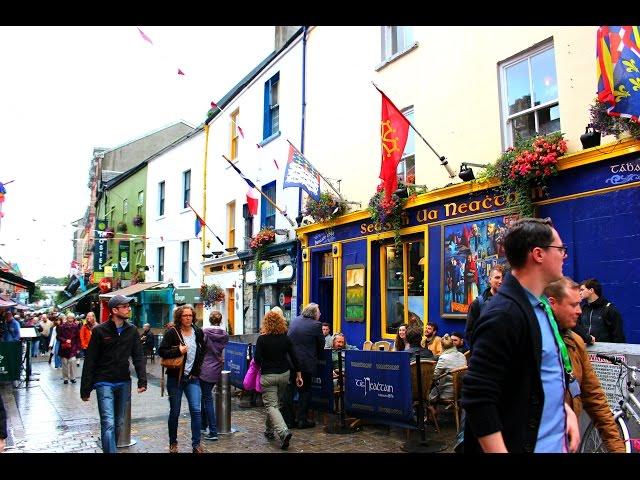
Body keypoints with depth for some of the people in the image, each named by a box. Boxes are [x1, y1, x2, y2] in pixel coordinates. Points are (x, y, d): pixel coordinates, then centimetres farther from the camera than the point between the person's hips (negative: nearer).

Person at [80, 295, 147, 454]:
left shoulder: (132, 330, 3)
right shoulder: (99, 331, -8)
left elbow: (138, 357, 3)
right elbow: (90, 361, -6)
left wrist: (142, 380, -9)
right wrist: (85, 389, -6)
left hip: (124, 383, 4)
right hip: (104, 383, -4)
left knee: (119, 423, 13)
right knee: (108, 424, -11)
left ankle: (110, 447, 30)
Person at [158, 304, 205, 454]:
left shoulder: (198, 332, 4)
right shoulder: (172, 332, -7)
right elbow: (161, 351, -10)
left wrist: (197, 370, 8)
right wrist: (178, 351, -22)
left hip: (192, 378, 2)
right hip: (175, 378, -2)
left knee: (196, 410, -7)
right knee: (174, 412, 8)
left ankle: (196, 444, 3)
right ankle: (173, 443, 26)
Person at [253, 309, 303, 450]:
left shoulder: (262, 339, -13)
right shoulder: (286, 338, -2)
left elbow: (257, 360, -14)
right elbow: (294, 357, 0)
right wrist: (298, 375, 7)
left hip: (268, 376, -5)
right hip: (284, 374, 5)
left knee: (271, 405, -2)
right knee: (275, 403, 21)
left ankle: (283, 432, -20)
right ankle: (269, 430, 34)